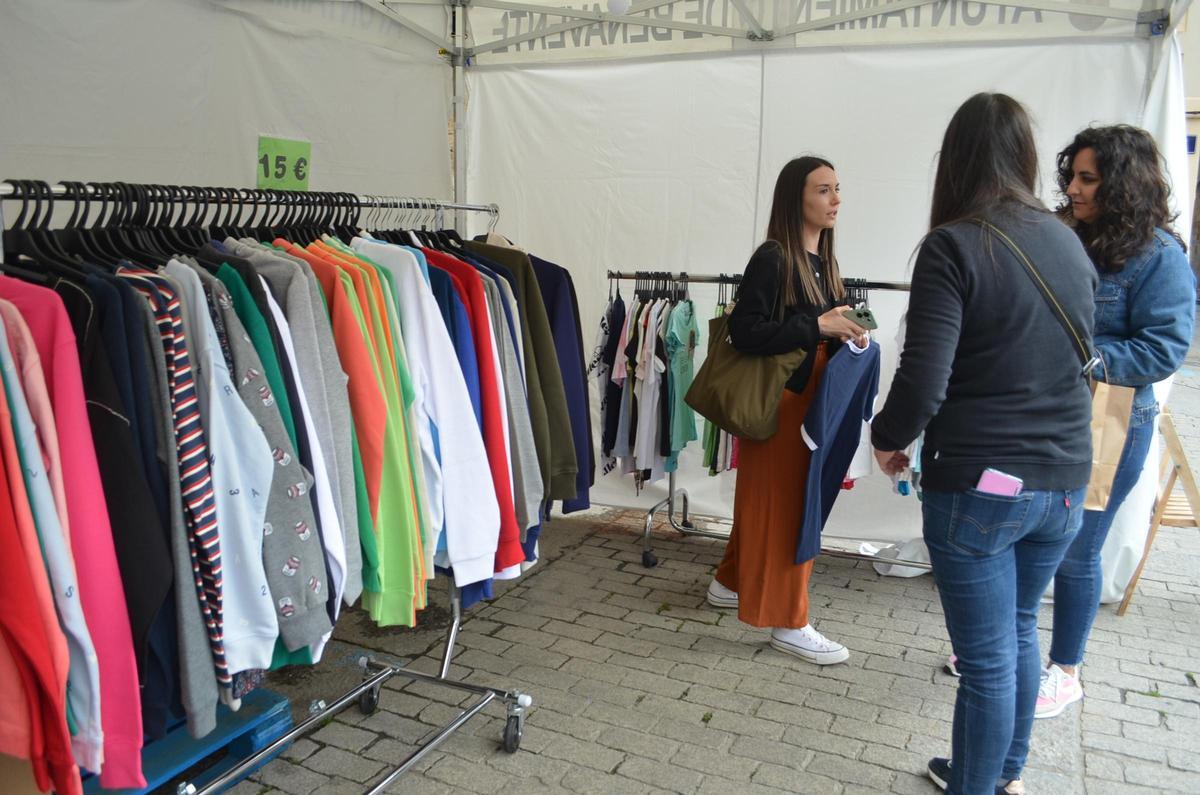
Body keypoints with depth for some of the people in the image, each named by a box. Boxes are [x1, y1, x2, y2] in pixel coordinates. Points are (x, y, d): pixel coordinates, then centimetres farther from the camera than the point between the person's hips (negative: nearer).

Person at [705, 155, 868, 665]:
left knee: (764, 499, 18)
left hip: (810, 397, 8)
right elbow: (743, 332, -21)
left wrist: (846, 335, -3)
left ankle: (732, 582, 36)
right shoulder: (773, 258, -15)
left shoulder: (822, 260, 10)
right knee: (782, 504, 0)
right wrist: (818, 326, -22)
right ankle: (788, 623, 12)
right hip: (779, 399, -8)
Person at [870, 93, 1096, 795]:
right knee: (1020, 630, 24)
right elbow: (1079, 359, 16)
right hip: (1064, 483, 7)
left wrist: (889, 438, -3)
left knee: (987, 658, 6)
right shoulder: (1070, 243, 5)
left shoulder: (954, 245, -15)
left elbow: (924, 380, -21)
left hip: (979, 485, -7)